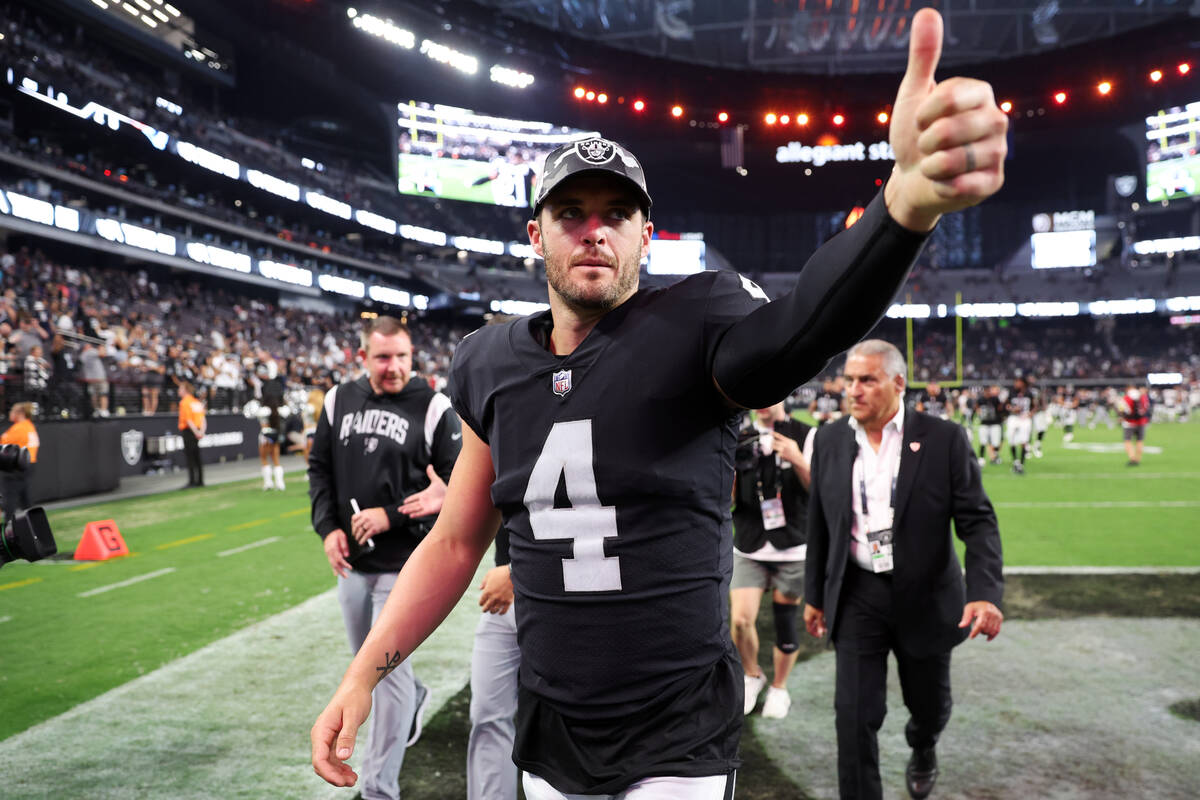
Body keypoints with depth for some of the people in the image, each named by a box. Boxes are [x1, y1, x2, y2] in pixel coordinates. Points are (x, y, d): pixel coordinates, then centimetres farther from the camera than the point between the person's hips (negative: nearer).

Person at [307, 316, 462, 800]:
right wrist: (327, 527, -1)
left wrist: (391, 516, -17)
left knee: (389, 671, -3)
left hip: (404, 564, -5)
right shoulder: (339, 401, 5)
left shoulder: (433, 409, -9)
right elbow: (319, 468, 12)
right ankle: (414, 698, 52)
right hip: (351, 561, 5)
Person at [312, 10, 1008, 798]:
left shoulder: (695, 327, -13)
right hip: (549, 732, 4)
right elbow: (456, 543, 7)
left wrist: (911, 198, -55)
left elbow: (800, 329, -37)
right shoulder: (494, 367, 1)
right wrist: (362, 676, 2)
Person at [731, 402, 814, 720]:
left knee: (786, 626, 5)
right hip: (748, 550, 2)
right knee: (741, 621, -7)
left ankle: (779, 688, 30)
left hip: (792, 550, -1)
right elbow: (729, 500, 5)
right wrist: (729, 466, -14)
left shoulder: (806, 436, -1)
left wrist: (797, 461, -22)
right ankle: (752, 676, 22)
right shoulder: (740, 439, 6)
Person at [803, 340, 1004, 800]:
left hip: (925, 598, 0)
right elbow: (819, 525, 7)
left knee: (929, 702, 19)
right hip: (857, 597, 1)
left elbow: (977, 521, -11)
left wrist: (984, 592, -24)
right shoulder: (830, 441, -1)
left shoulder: (943, 439, -9)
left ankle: (922, 751, 53)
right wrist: (814, 595, 10)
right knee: (854, 715, -3)